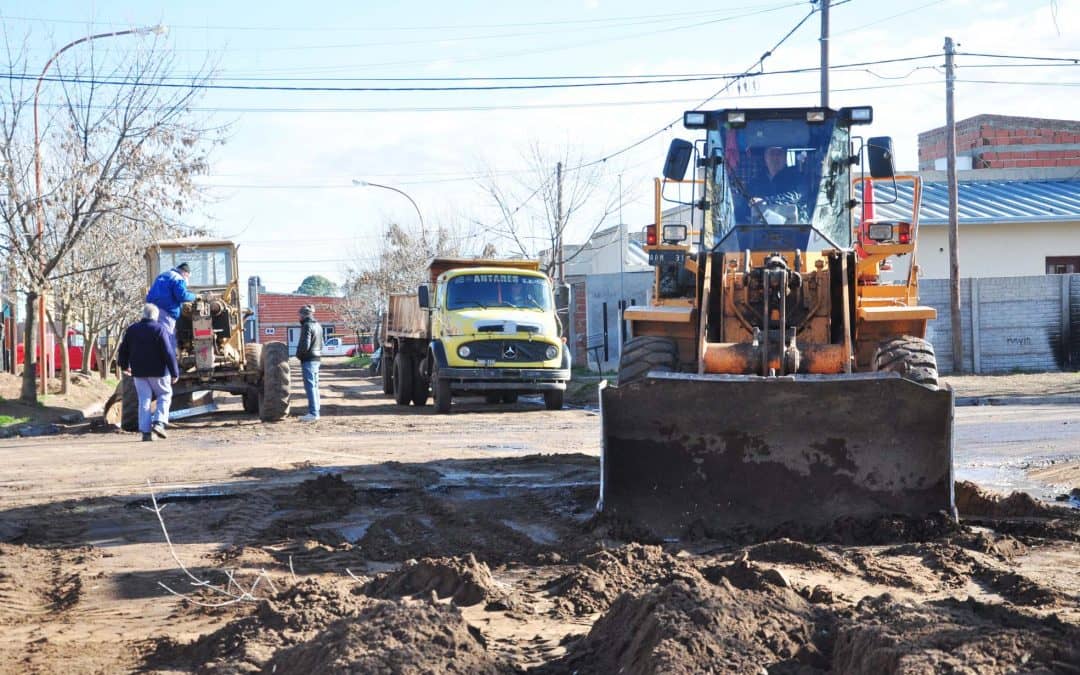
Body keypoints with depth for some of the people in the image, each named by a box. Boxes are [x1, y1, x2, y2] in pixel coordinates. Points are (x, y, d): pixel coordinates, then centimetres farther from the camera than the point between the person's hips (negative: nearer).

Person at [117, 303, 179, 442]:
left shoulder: (132, 329, 5)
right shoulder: (160, 329, -11)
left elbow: (123, 350, 13)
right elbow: (169, 352, -15)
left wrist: (124, 365, 30)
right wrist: (174, 372, -11)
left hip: (139, 372, 4)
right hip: (158, 371, -4)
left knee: (144, 399, 7)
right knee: (165, 395, 13)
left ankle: (146, 431, 0)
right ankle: (159, 423, -5)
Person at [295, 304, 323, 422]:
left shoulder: (307, 326, -15)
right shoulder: (318, 326, 14)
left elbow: (304, 345, -21)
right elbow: (321, 344, 19)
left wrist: (298, 353, -6)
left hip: (308, 360, -9)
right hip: (316, 359, 9)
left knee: (310, 386, -9)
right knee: (315, 386, 12)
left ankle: (313, 413, -12)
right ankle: (315, 412, 15)